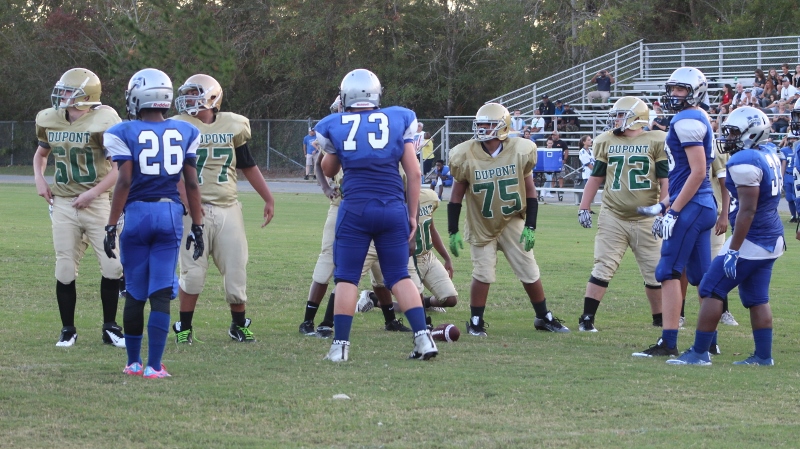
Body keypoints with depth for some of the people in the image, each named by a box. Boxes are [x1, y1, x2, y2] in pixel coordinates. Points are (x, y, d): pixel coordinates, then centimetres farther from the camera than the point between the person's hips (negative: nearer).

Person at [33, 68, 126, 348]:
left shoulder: (103, 122, -13)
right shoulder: (49, 120, 4)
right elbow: (41, 153, 25)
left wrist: (93, 192, -16)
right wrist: (39, 179, 7)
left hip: (97, 202, -4)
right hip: (63, 204, 4)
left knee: (112, 267, -6)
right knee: (65, 272, 3)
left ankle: (110, 328, 10)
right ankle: (68, 330, 16)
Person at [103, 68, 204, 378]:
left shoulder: (125, 133, -4)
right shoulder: (184, 132, 5)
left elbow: (124, 182, -8)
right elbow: (192, 184, 5)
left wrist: (111, 226, -5)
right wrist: (197, 226, 11)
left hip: (137, 213, -1)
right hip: (171, 213, 1)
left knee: (135, 294, 11)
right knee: (161, 294, 1)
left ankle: (133, 362, 20)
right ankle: (154, 366, -3)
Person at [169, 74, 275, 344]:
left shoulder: (232, 126, 8)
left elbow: (248, 166, 19)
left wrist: (268, 198, 20)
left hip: (228, 209, 3)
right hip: (194, 210, -3)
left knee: (236, 270, 4)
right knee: (193, 273, -6)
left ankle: (239, 325, 21)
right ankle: (184, 328, 8)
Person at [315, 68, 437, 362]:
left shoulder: (335, 126, 4)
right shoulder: (398, 120, 5)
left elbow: (328, 170, 21)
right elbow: (413, 173, 5)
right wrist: (412, 215, 13)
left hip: (355, 208, -2)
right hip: (393, 208, 2)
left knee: (347, 278, 5)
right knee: (399, 276, 11)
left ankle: (340, 345, 1)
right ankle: (423, 337, 2)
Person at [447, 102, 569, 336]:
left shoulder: (520, 152, -13)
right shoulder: (466, 157, -15)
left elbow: (530, 192, -3)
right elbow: (456, 196, -5)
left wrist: (530, 227, -7)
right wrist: (453, 232, -8)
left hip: (513, 223, 1)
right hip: (481, 226, -1)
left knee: (530, 273, 4)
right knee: (483, 275, -7)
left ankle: (544, 318, 21)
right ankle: (475, 322, 9)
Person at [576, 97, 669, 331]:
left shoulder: (656, 141, -4)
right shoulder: (606, 141, 5)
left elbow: (665, 180, -3)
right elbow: (596, 177, 13)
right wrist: (584, 208, 8)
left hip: (646, 219, -1)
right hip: (612, 217, 1)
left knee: (655, 272, 6)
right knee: (603, 268, -4)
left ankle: (660, 319, 20)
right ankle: (587, 318, -1)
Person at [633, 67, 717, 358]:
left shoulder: (687, 121, -13)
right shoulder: (698, 120, 17)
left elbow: (698, 172, -19)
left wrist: (673, 212, -19)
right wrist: (662, 206, 24)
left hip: (691, 207, -10)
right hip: (704, 206, 10)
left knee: (669, 273, -9)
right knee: (700, 276, 12)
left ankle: (668, 342, -11)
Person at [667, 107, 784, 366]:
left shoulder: (745, 162, -18)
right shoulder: (769, 158, 10)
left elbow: (747, 210, -22)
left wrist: (733, 250, -21)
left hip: (751, 240, -9)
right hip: (772, 240, 9)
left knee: (712, 291, -4)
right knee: (757, 298, 13)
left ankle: (700, 353, -3)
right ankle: (763, 356, 13)